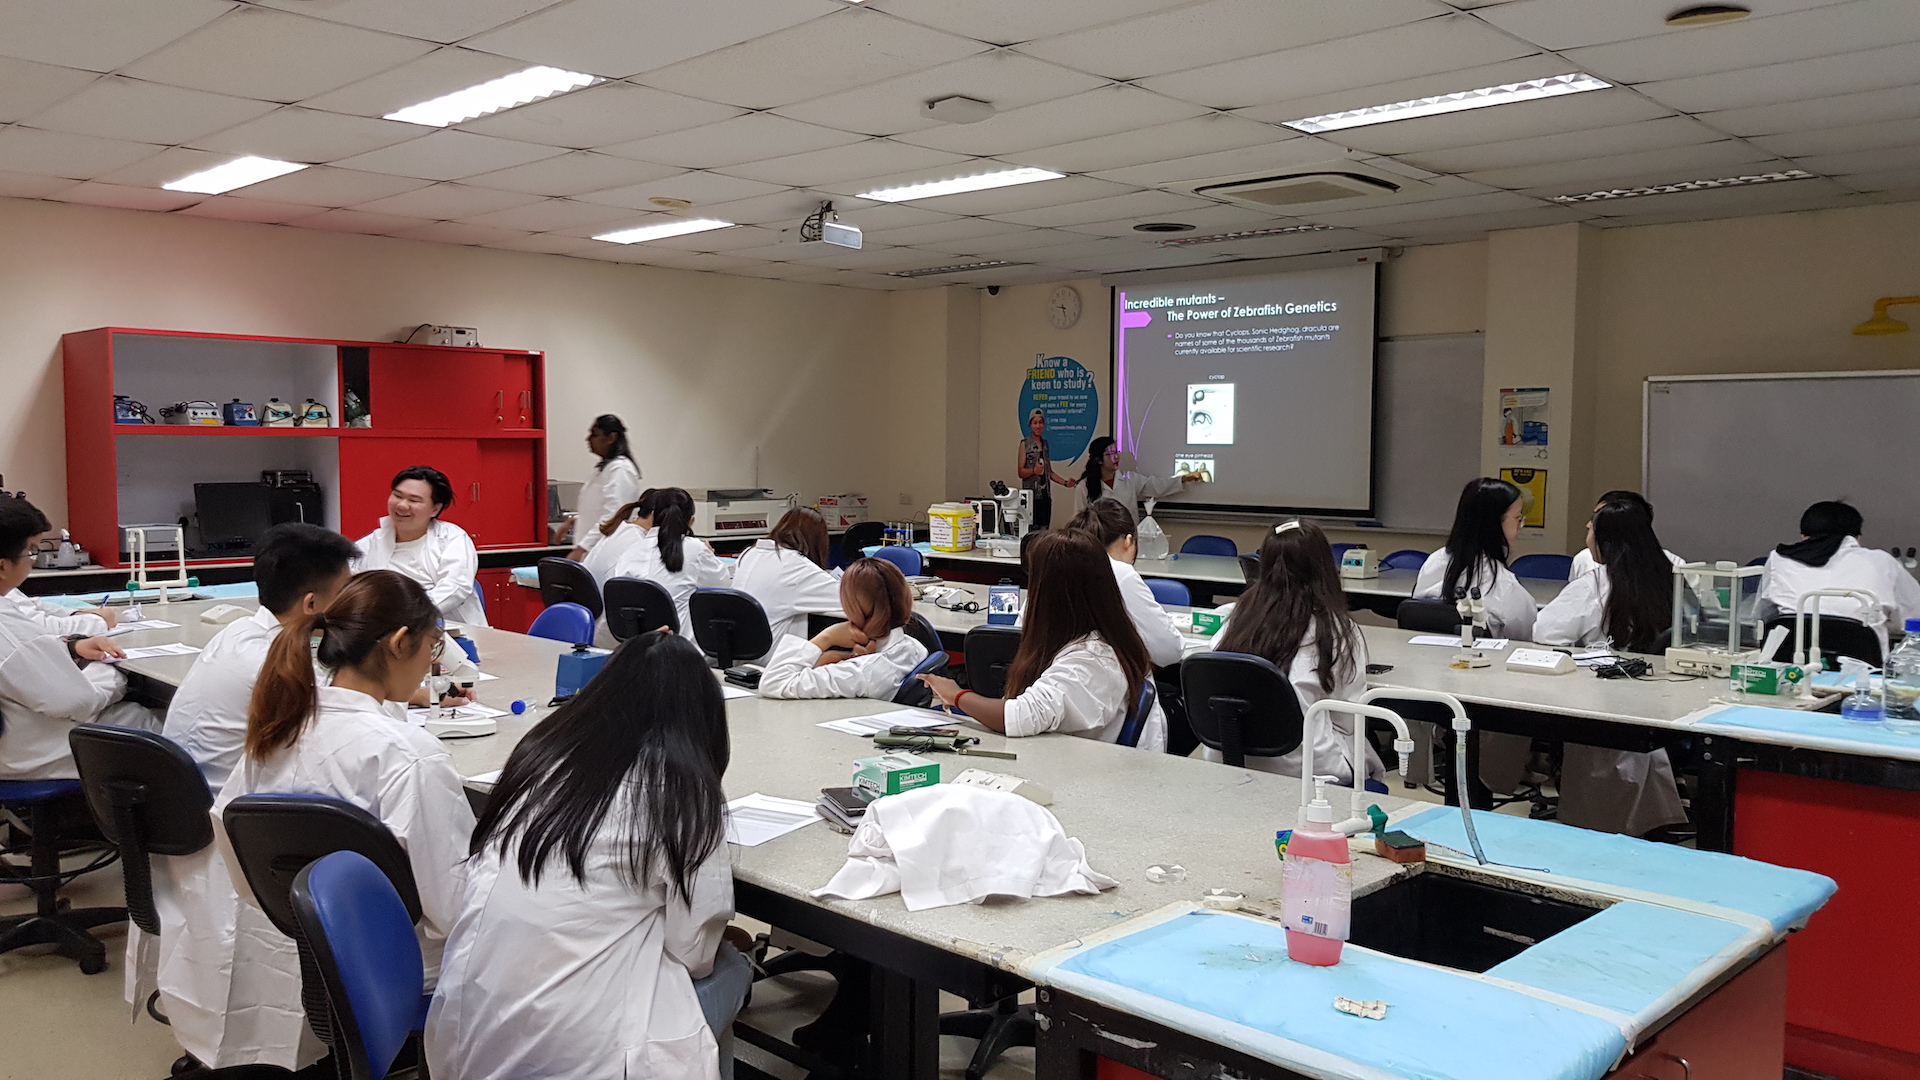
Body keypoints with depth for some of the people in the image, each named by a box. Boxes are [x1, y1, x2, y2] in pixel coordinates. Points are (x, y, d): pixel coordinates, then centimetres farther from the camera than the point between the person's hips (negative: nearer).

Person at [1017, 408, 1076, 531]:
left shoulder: (1045, 443, 16)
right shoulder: (1025, 444, -1)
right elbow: (1020, 472, -6)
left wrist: (1066, 482, 11)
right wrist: (1034, 470, -24)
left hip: (1045, 494, 6)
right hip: (1031, 495, -6)